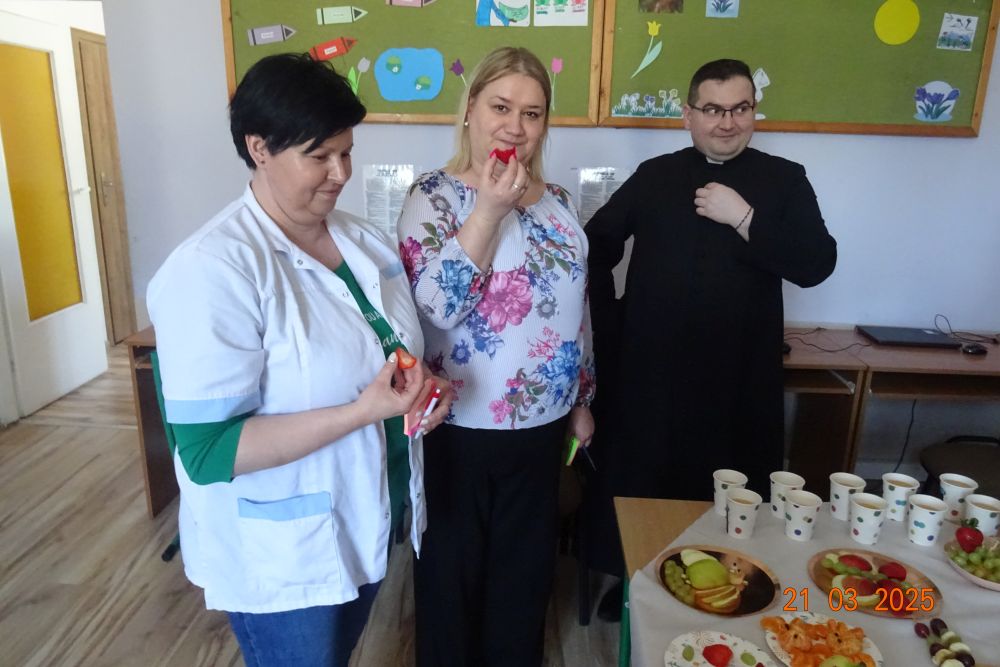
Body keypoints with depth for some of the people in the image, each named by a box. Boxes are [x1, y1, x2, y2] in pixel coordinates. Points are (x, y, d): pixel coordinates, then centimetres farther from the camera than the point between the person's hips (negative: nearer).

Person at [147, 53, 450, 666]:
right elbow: (208, 449, -25)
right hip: (280, 557, -7)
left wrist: (422, 388, -11)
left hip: (369, 521, 7)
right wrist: (360, 412, -31)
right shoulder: (210, 269, -24)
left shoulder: (368, 242, -1)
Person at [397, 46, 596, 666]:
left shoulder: (559, 201, 5)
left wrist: (582, 398, 15)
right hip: (459, 425, -4)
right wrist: (489, 209, -25)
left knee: (528, 566, 21)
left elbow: (578, 306, 12)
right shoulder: (435, 194, -10)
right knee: (452, 568, 16)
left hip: (541, 422, 5)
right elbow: (438, 306, -22)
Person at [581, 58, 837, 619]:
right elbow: (596, 247, 10)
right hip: (650, 368, 1)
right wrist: (608, 319, 2)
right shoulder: (654, 176, 7)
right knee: (637, 479, 12)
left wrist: (744, 218, -16)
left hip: (738, 375, -1)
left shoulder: (784, 180, 3)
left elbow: (817, 265, -7)